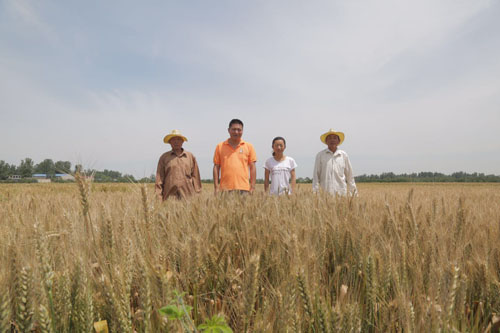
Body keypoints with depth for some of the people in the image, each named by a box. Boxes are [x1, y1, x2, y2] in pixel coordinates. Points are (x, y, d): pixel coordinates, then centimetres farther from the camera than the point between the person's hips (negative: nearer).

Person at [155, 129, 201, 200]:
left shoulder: (190, 156, 12)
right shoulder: (164, 157, 9)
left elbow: (195, 176, 12)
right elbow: (159, 178, 7)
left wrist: (197, 194, 7)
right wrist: (159, 197, 0)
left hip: (188, 195, 1)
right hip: (170, 196, 0)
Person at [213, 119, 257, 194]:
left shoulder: (249, 146, 7)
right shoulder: (220, 147, 8)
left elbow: (252, 167, 7)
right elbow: (216, 167, 8)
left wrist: (252, 187, 1)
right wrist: (216, 187, 1)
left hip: (243, 189, 0)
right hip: (225, 189, 0)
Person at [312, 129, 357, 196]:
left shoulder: (344, 155, 9)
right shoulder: (320, 155, 3)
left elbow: (349, 175, 14)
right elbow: (316, 175, 3)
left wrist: (354, 191, 14)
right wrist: (315, 192, -1)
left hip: (341, 192, 2)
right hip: (325, 192, -2)